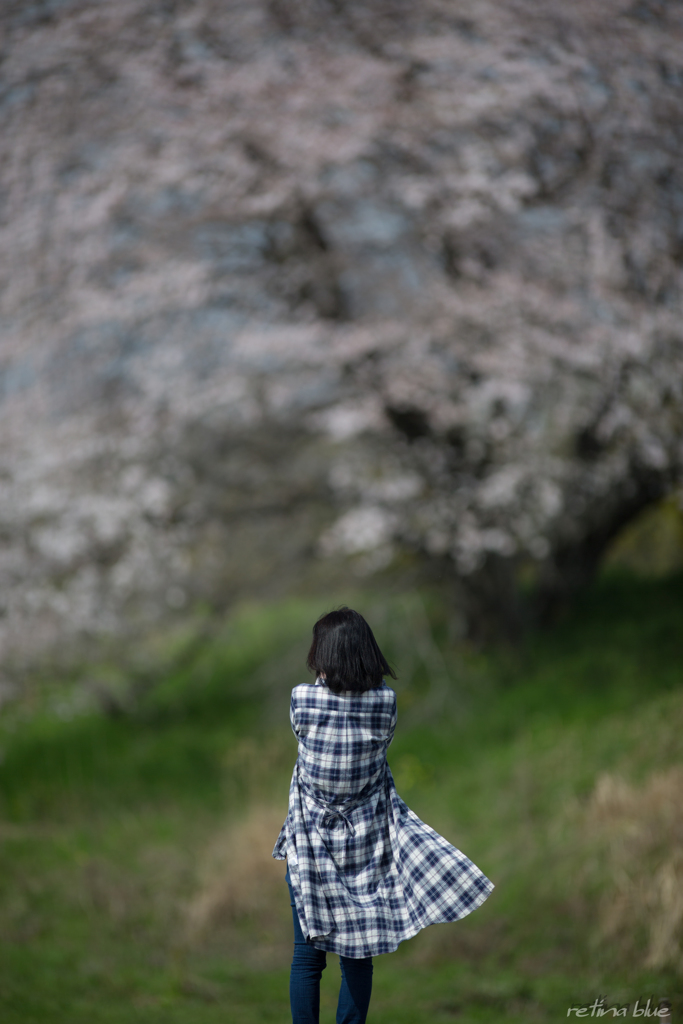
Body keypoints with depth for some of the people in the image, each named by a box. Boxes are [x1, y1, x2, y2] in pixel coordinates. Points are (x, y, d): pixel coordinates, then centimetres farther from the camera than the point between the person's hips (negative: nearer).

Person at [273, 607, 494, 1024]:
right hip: (365, 842, 1)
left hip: (311, 844, -1)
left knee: (308, 954, 7)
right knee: (358, 954, 11)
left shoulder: (303, 698, -15)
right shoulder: (386, 701, -11)